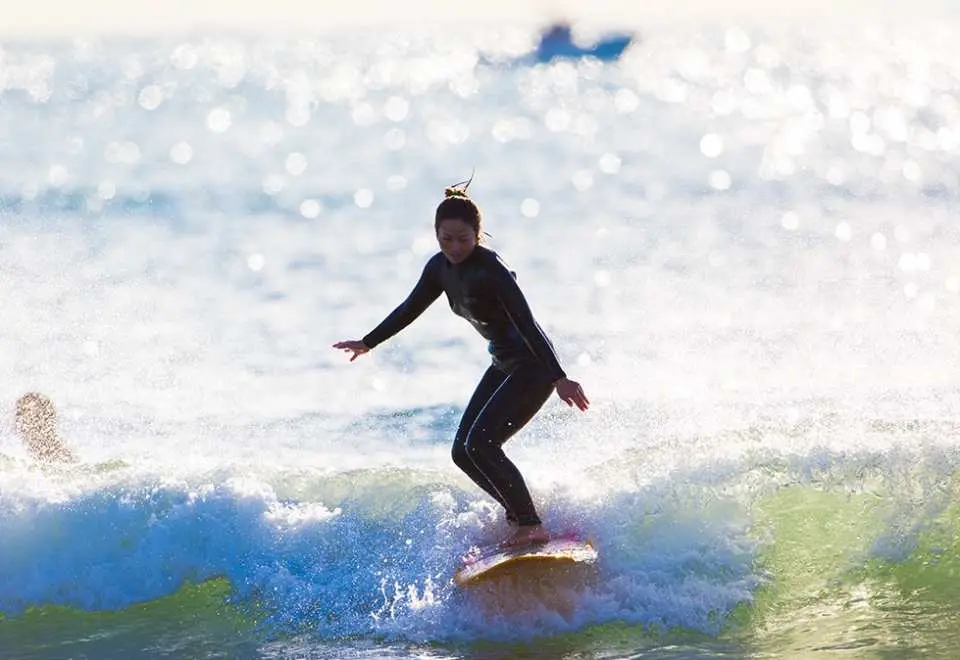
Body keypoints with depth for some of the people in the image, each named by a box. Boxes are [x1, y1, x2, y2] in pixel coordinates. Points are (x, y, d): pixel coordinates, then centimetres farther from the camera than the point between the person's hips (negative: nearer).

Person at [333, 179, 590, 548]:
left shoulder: (490, 270, -23)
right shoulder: (440, 268, 1)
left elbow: (527, 324, -29)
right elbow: (409, 309, 17)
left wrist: (559, 378, -35)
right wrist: (368, 343, 26)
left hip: (533, 365, -9)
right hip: (503, 365, 9)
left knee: (481, 445, -19)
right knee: (463, 452, 6)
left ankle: (532, 527, -14)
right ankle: (519, 515, 15)